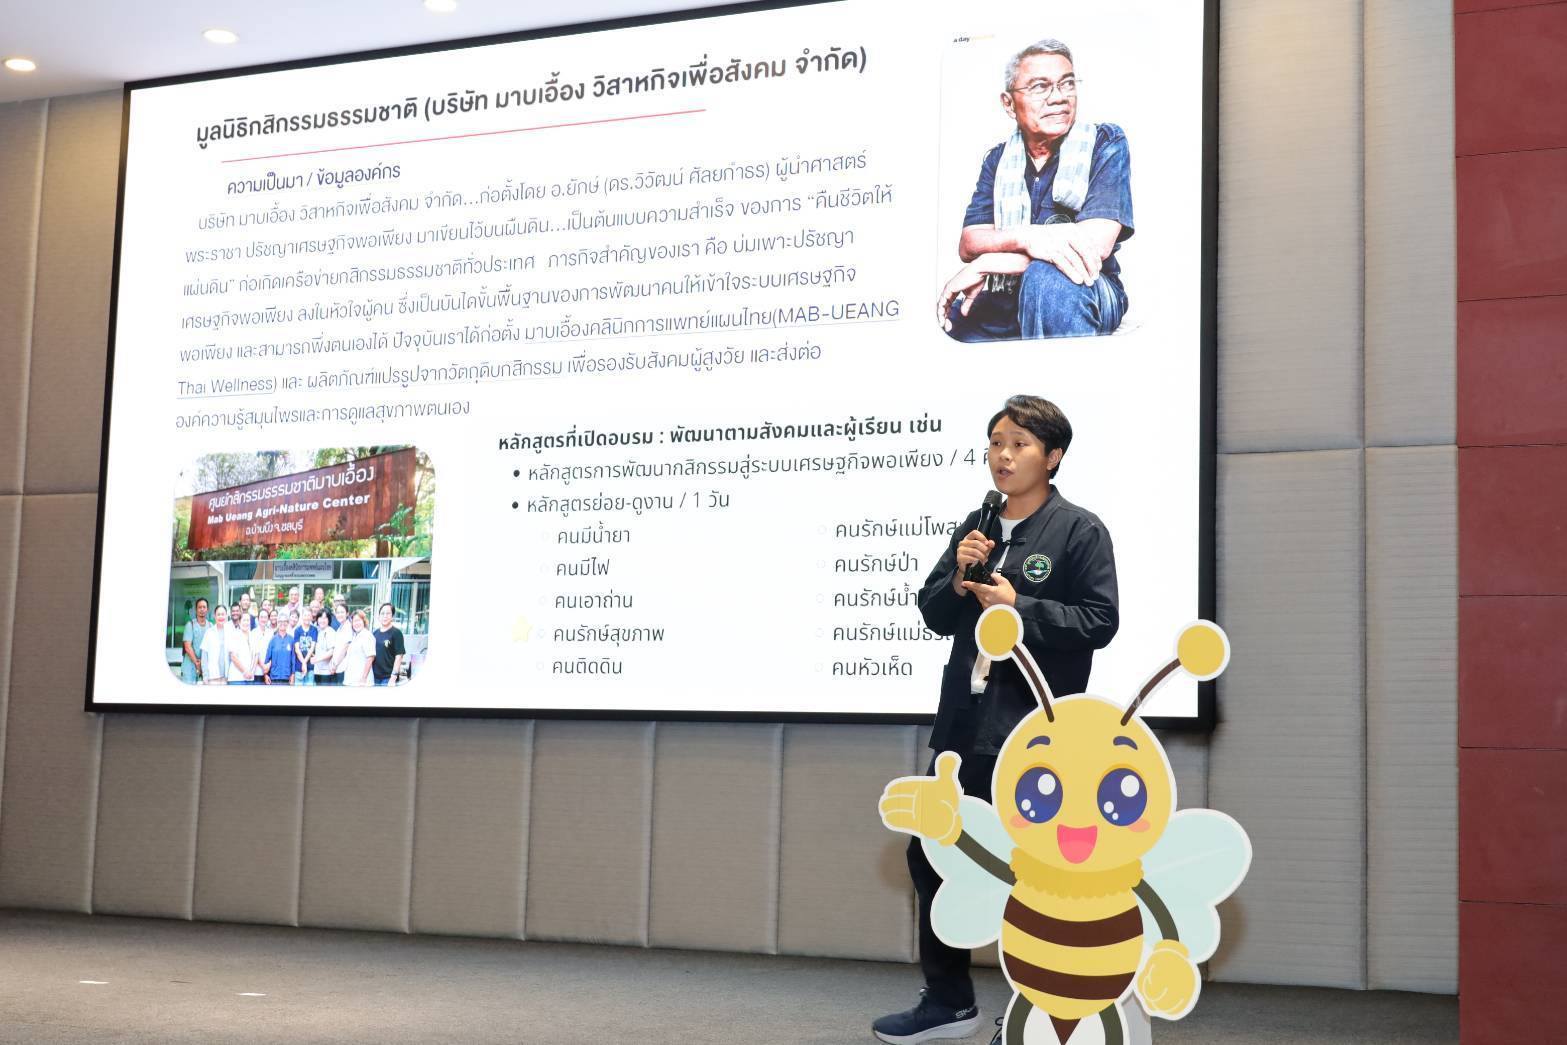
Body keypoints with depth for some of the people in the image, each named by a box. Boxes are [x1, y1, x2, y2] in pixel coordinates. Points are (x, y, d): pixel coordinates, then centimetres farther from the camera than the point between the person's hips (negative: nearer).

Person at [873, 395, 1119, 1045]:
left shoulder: (1079, 530, -6)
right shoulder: (976, 527, 11)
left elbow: (1100, 621, -12)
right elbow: (934, 616, 11)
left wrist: (1021, 609, -18)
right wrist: (959, 577, -7)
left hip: (1034, 730, -7)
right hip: (967, 722, 7)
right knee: (932, 854, 12)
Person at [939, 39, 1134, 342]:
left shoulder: (1106, 143, -4)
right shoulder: (998, 159, 10)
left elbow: (1096, 244, -18)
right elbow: (967, 245, -2)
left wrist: (986, 264, -17)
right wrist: (1026, 237, -26)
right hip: (1006, 302, 4)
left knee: (1045, 275, -36)